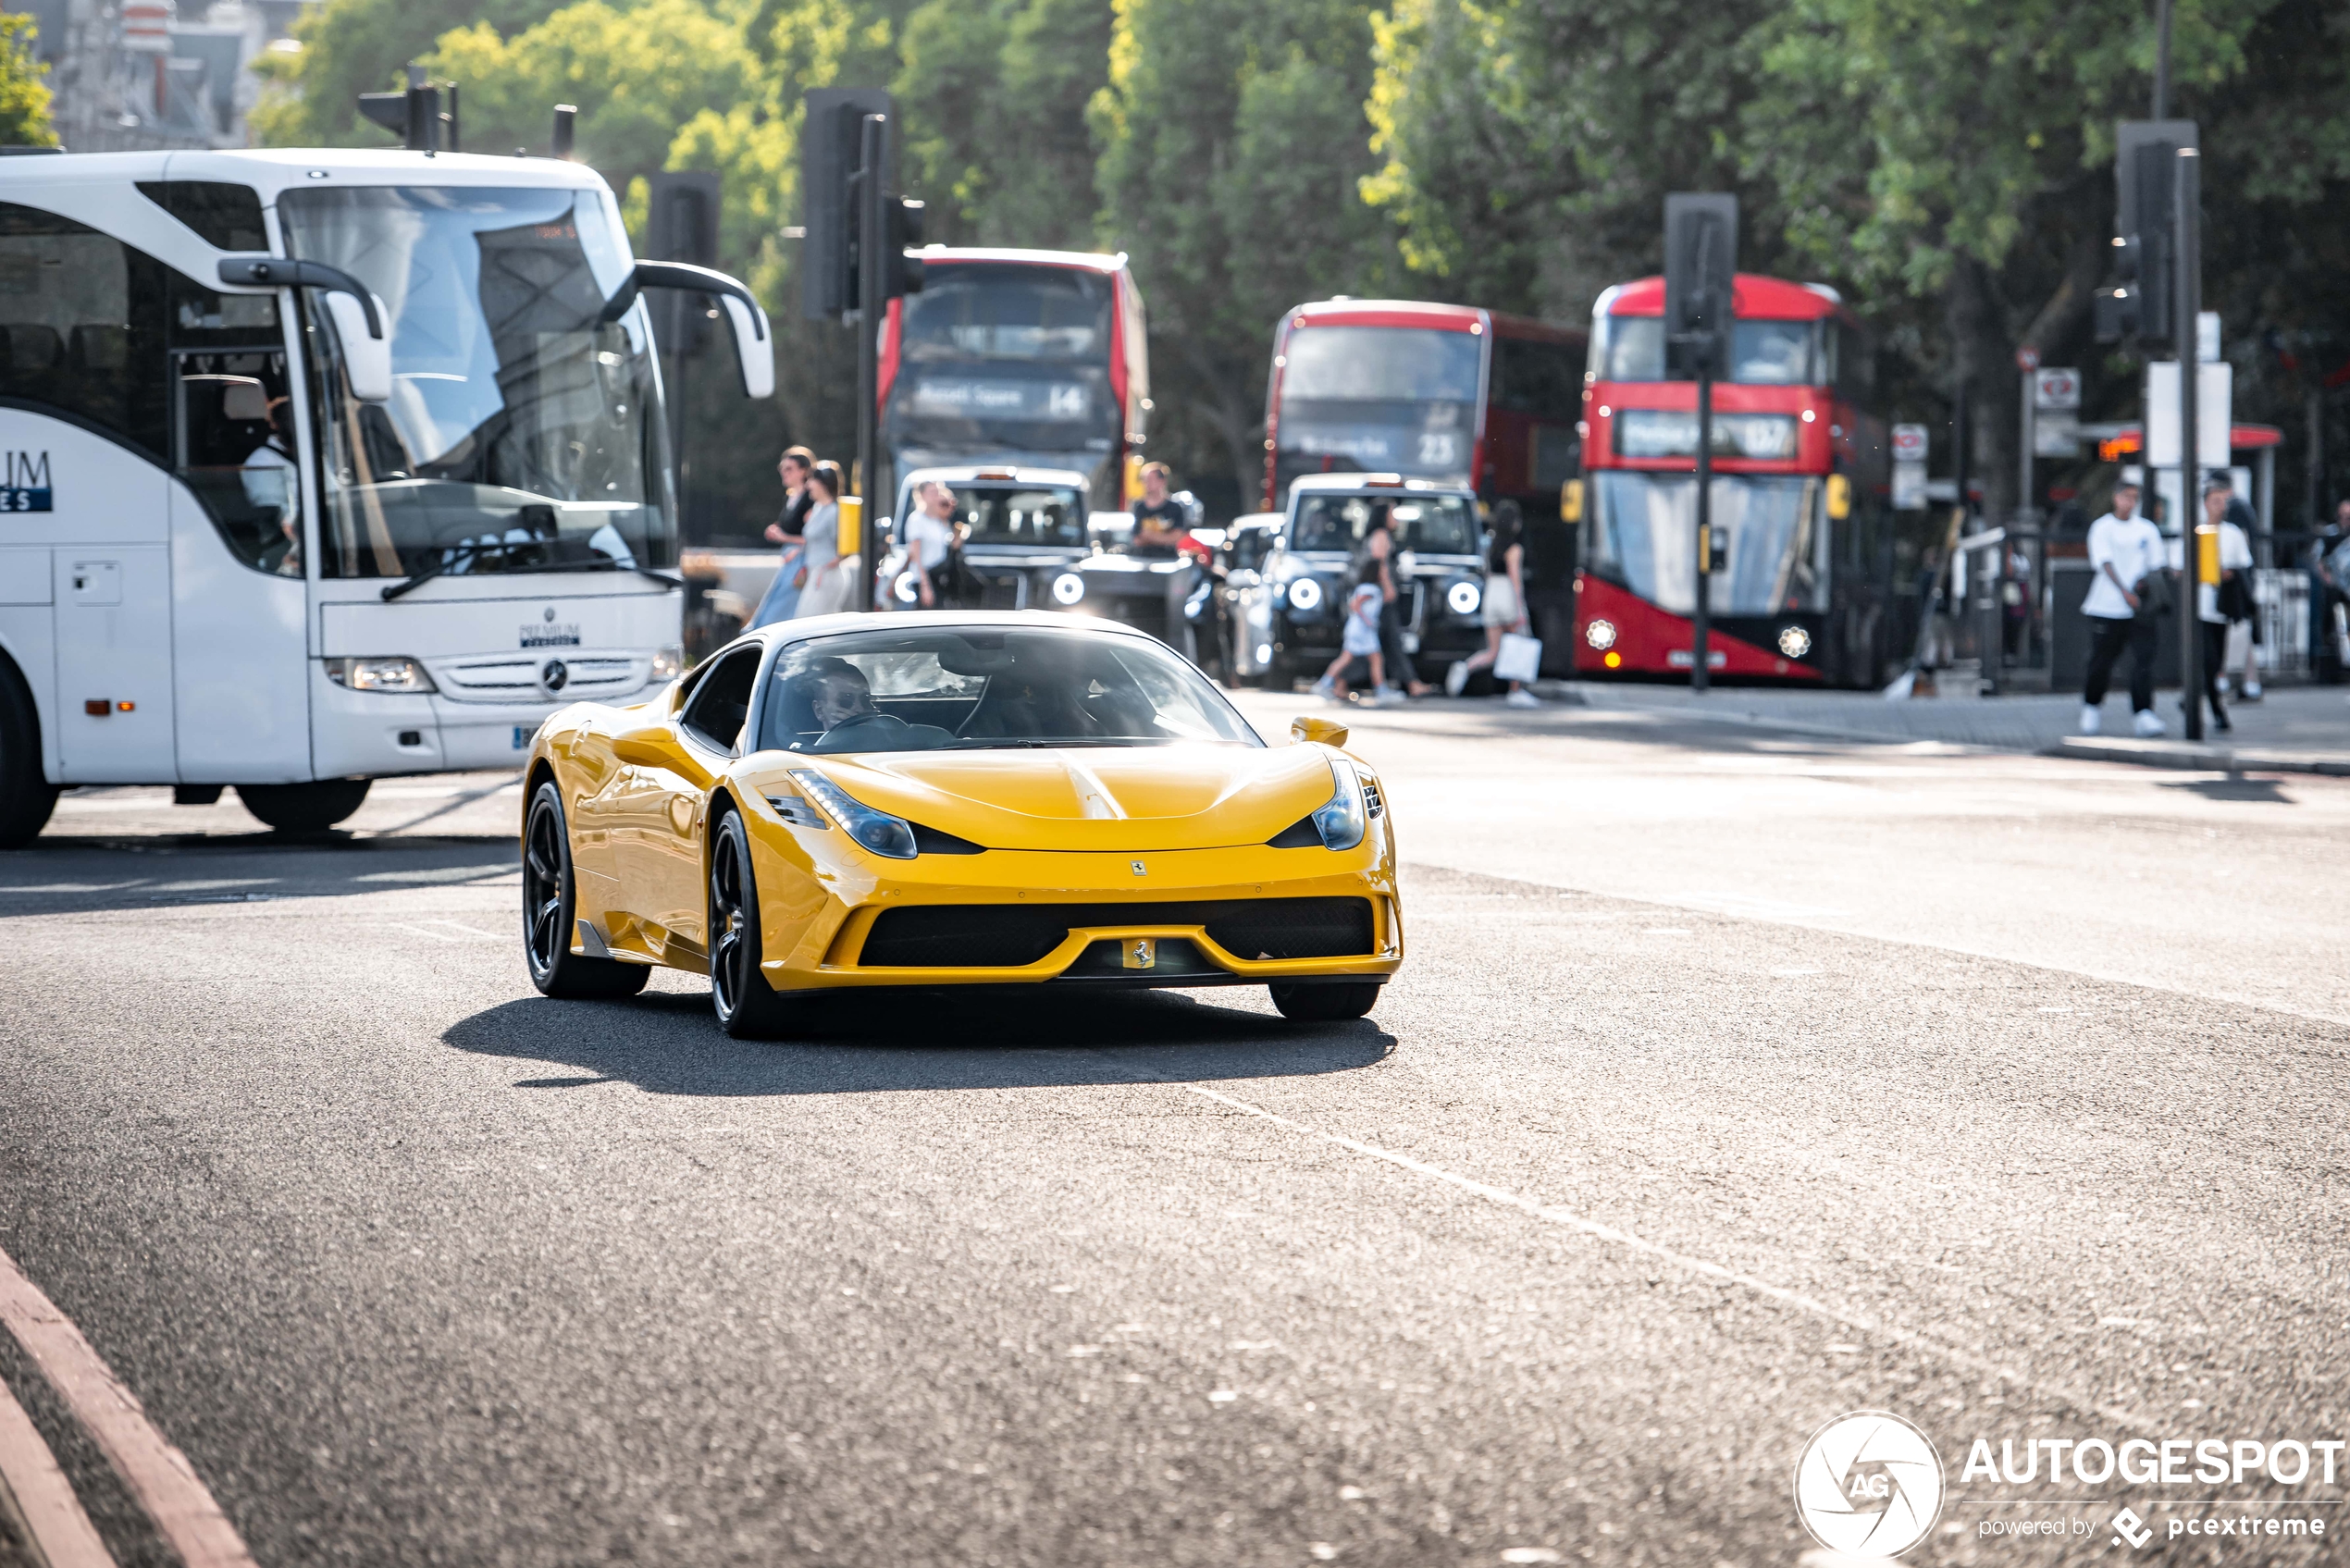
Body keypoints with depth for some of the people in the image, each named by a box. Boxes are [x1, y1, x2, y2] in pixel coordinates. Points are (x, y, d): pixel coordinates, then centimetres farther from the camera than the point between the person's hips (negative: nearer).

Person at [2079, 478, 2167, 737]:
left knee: (2143, 658, -11)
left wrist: (2145, 584, -9)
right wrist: (2124, 591, -26)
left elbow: (2156, 566, 13)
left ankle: (2142, 713, -13)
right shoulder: (2102, 528, 1)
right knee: (2101, 660, 7)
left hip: (2139, 607, 2)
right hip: (2107, 606, -2)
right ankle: (2090, 708, 28)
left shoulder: (2146, 529, 10)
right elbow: (2105, 562, -12)